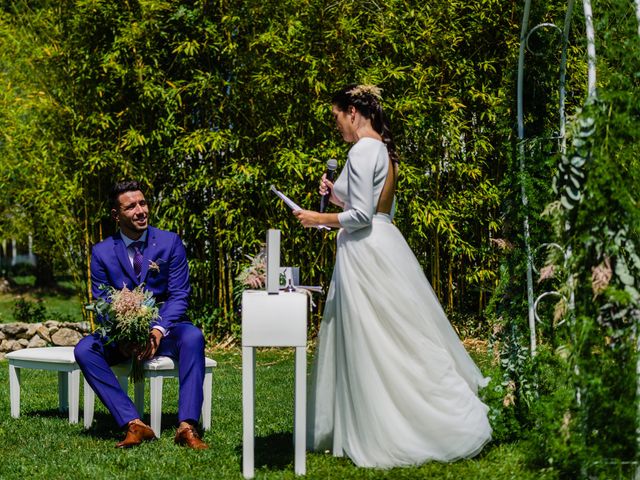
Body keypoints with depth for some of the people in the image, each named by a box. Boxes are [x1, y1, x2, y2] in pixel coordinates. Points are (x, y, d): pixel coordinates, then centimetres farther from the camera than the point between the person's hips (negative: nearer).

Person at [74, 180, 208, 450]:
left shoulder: (170, 242, 1)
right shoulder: (102, 252, 3)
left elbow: (179, 295, -3)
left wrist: (158, 330, -21)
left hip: (164, 329, -1)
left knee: (192, 336, -35)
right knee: (84, 350, -27)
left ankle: (187, 426, -38)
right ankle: (134, 425, -31)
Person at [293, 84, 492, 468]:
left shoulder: (363, 150, -15)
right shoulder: (384, 149, 14)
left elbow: (361, 216, -19)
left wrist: (321, 219, -9)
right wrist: (337, 195, 17)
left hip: (365, 251, -10)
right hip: (384, 245, 10)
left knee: (371, 346, -2)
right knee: (401, 341, 13)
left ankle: (384, 437, 4)